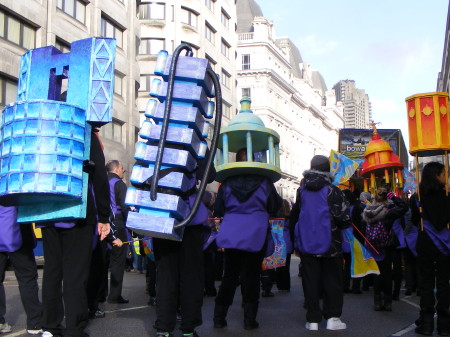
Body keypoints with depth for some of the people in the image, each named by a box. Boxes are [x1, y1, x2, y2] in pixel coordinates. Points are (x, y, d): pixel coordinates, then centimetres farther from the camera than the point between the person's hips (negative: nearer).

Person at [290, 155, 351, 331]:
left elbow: (293, 217, 11)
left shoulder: (301, 191, 2)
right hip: (329, 244, -3)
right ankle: (332, 318, 6)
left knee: (310, 282, 6)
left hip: (307, 244, 3)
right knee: (332, 280, 7)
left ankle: (313, 320, 8)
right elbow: (344, 219, -14)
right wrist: (338, 225, 9)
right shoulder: (332, 191, -10)